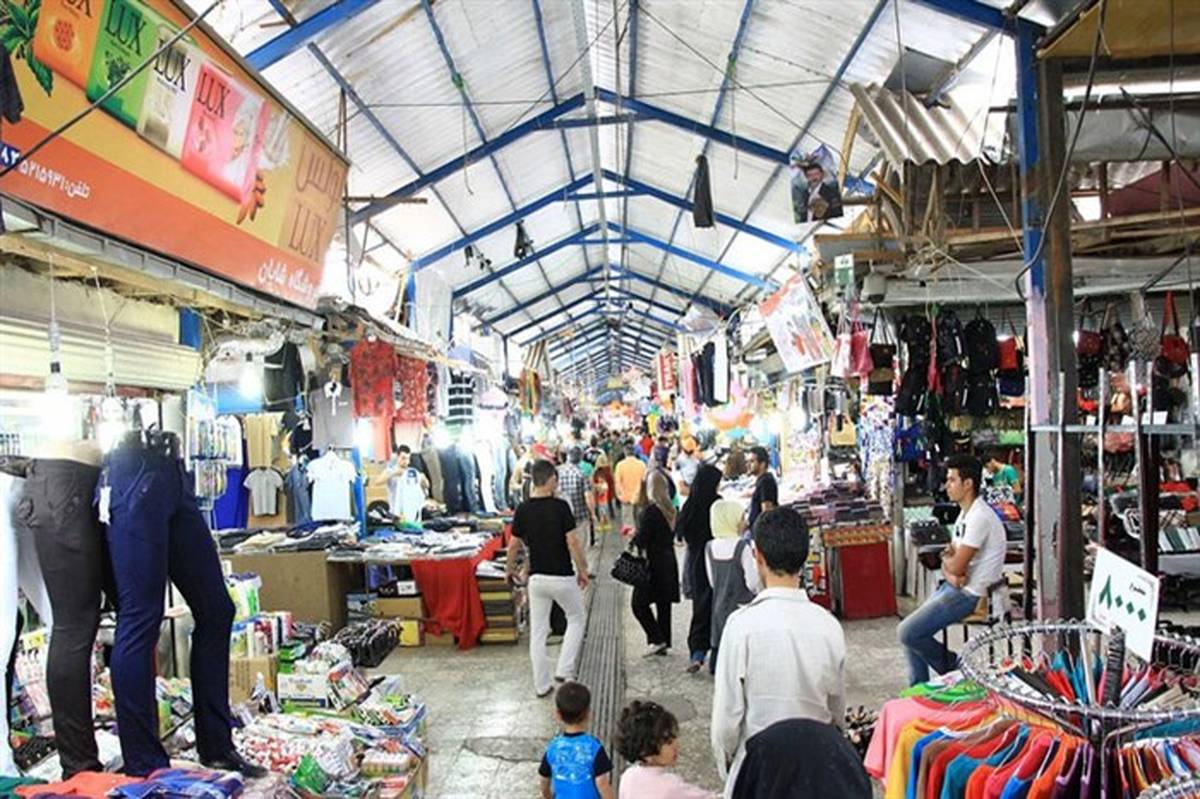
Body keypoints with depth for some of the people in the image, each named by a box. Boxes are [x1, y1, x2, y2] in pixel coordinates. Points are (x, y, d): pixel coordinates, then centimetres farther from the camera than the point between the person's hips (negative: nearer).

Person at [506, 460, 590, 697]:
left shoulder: (523, 510, -2)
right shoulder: (560, 507, -14)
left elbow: (514, 546, 4)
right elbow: (573, 543, -16)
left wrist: (510, 570, 21)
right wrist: (582, 570, -2)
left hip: (536, 577, 4)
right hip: (562, 577, -3)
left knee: (538, 631, 11)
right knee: (577, 619, 19)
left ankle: (541, 685, 16)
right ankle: (565, 669, 11)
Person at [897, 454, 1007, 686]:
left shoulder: (979, 517, -21)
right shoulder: (966, 513, 13)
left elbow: (956, 566, -23)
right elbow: (949, 558, 13)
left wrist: (948, 561, 1)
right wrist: (949, 573, -10)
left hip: (970, 594, -10)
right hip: (955, 587, 10)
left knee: (908, 633, -13)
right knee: (913, 629, 7)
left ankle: (956, 669, 8)